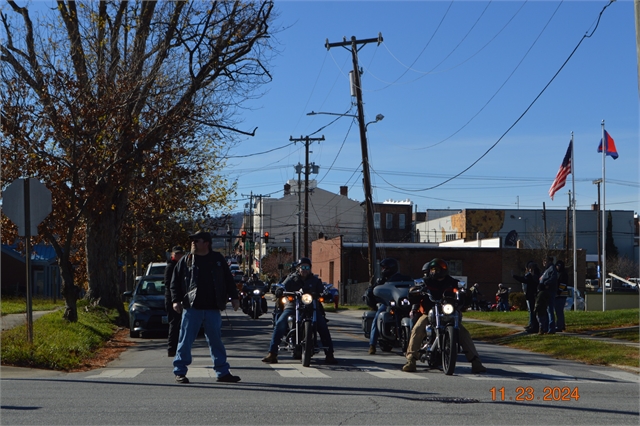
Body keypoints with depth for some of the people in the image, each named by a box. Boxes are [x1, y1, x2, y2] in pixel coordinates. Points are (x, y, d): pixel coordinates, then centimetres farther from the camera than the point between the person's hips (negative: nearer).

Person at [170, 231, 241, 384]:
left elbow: (228, 279, 14)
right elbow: (175, 282, 7)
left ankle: (223, 372, 13)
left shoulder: (218, 259, 8)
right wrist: (176, 300, -3)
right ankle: (180, 372, 8)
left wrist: (234, 297, 8)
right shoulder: (186, 261, 5)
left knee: (216, 341, 7)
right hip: (191, 308, -1)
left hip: (213, 309, 1)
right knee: (185, 341, 0)